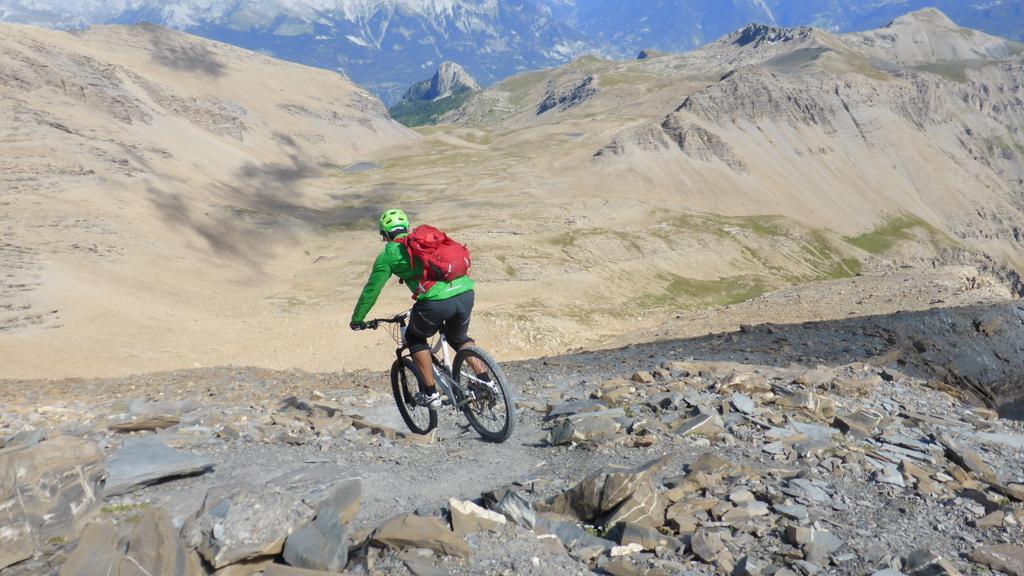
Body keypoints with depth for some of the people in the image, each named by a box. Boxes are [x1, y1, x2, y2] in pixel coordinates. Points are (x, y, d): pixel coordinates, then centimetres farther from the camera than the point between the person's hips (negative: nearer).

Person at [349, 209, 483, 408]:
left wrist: (357, 319, 35)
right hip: (466, 293, 5)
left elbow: (371, 291, 20)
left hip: (436, 302, -5)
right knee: (459, 338, 32)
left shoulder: (388, 255, 14)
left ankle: (431, 393, 19)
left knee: (415, 339, 25)